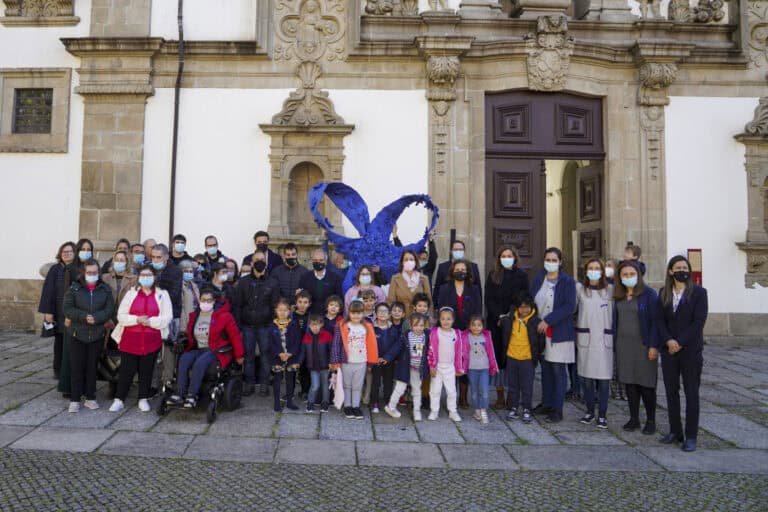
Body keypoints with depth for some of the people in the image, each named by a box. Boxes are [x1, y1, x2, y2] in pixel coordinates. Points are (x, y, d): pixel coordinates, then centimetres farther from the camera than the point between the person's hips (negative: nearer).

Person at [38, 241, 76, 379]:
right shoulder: (55, 269, 1)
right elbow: (48, 291, -3)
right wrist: (48, 311, -10)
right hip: (59, 312, 0)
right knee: (59, 341, 7)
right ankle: (58, 370, 17)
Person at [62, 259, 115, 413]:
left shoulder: (105, 289, 5)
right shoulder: (74, 288, 1)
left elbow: (109, 309, -3)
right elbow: (67, 308, -6)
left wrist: (96, 318, -20)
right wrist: (83, 317, -19)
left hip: (97, 335, 1)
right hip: (77, 334, -1)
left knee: (92, 367, 9)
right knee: (77, 367, 2)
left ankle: (90, 397, 19)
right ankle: (75, 399, 11)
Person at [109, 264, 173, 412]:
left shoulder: (162, 294, 5)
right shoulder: (131, 293, 8)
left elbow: (167, 318, -3)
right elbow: (121, 315, 1)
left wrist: (150, 321, -17)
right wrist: (137, 319, -16)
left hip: (151, 341, 0)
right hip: (130, 340, 0)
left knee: (147, 371, 8)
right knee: (126, 370, 4)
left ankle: (143, 399, 21)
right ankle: (119, 400, 16)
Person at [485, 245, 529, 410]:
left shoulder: (522, 275, 6)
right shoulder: (493, 275, 8)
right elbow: (489, 299, 3)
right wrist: (499, 316, -9)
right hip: (495, 322, 1)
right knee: (498, 356, 0)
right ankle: (500, 396, 7)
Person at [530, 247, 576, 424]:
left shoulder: (567, 281, -5)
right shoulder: (538, 279, 9)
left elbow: (569, 306, -14)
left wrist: (548, 320, -18)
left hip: (559, 332, -5)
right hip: (540, 331, 5)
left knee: (558, 370, -1)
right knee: (545, 368, 12)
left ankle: (557, 409, 5)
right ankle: (546, 404, 23)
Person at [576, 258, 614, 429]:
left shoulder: (610, 290, 4)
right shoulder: (579, 288, 3)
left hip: (604, 339, 0)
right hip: (585, 338, 1)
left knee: (604, 378, -1)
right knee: (586, 377, 6)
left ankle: (602, 415, 11)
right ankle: (590, 411, 22)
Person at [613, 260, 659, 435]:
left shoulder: (649, 294, -5)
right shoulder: (618, 295, 9)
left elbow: (655, 321, -9)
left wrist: (654, 346, -14)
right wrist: (614, 342, 6)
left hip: (642, 344, -4)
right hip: (623, 345, 4)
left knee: (646, 384, 0)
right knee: (629, 382, 8)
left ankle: (651, 421, 13)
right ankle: (634, 418, 18)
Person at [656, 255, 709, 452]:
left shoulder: (698, 292, -3)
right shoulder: (663, 293, 7)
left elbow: (699, 321, -11)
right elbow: (659, 320, 2)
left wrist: (680, 343, -15)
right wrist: (668, 340, -13)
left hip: (691, 350, -3)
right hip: (668, 349, 4)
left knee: (691, 393, 2)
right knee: (671, 391, 8)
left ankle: (691, 436, 8)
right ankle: (674, 431, 19)